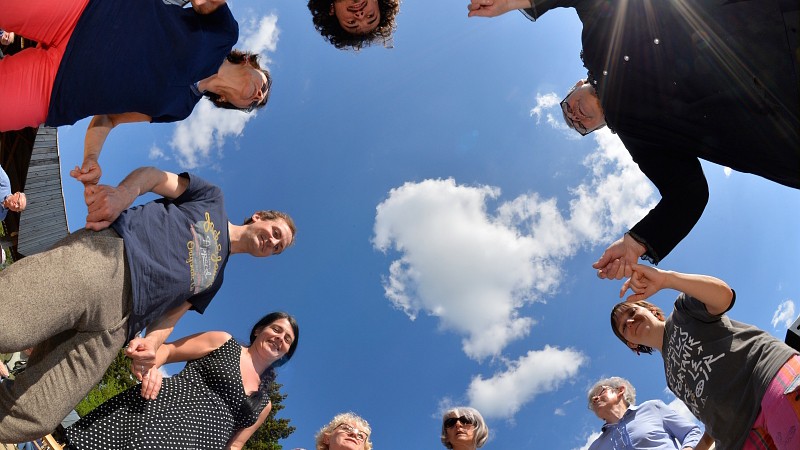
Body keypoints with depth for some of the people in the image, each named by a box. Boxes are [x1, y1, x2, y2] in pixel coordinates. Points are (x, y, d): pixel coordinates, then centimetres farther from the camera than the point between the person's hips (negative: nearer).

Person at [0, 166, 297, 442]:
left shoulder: (214, 277, 30)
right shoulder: (213, 201, 22)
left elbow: (171, 314, 19)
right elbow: (155, 175, 11)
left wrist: (151, 344, -4)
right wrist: (124, 193, -12)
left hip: (114, 326, 4)